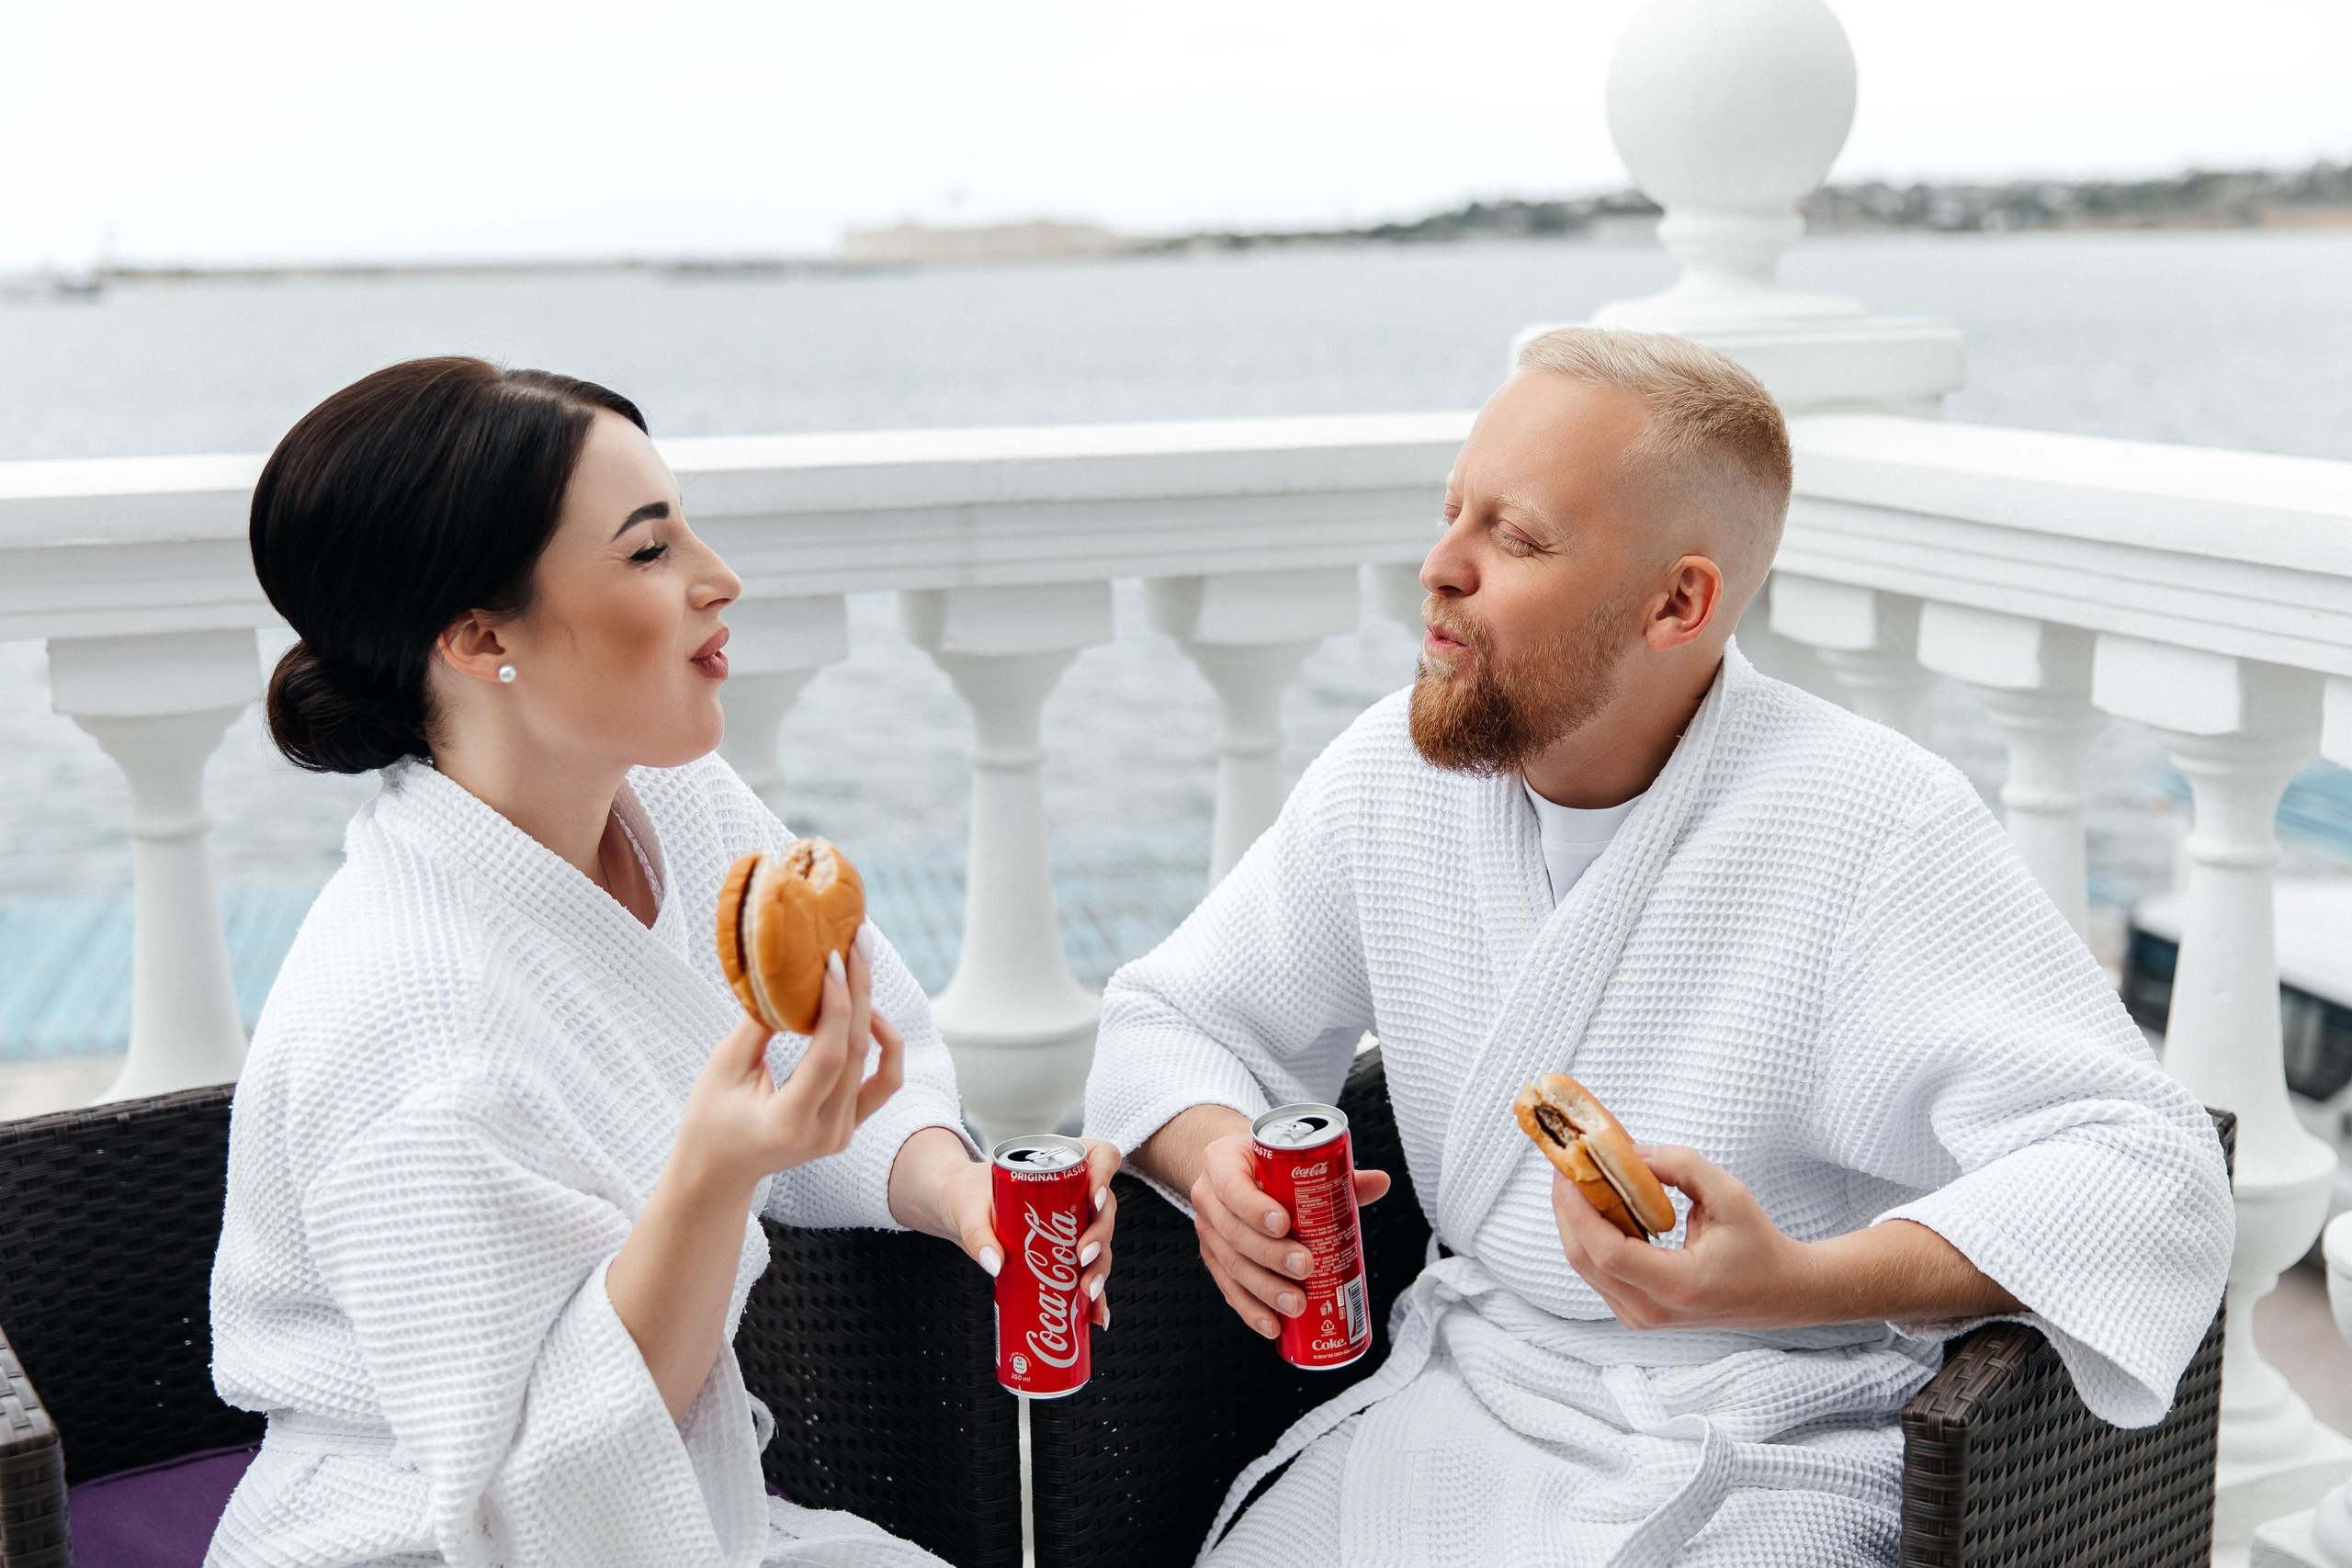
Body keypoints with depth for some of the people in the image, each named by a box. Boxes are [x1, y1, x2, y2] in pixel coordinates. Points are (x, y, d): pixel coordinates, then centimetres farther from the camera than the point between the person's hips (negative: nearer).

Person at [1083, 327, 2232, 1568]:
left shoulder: (1878, 826, -16)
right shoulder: (1388, 776, 0)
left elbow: (2150, 1174, -20)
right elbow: (1170, 1020, 11)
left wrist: (1796, 1283, -35)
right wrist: (1218, 1159, -13)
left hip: (1762, 1461, -4)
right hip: (1453, 1399, 5)